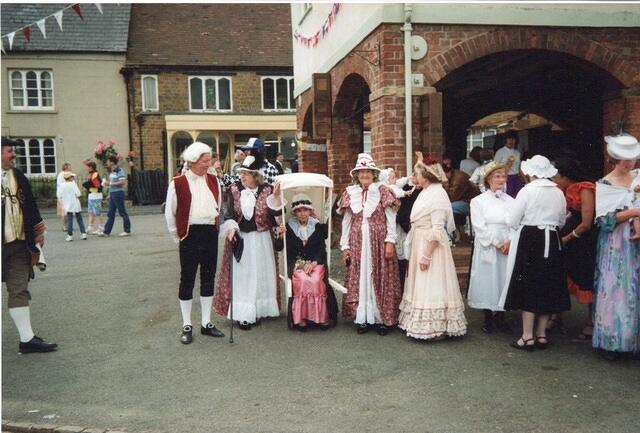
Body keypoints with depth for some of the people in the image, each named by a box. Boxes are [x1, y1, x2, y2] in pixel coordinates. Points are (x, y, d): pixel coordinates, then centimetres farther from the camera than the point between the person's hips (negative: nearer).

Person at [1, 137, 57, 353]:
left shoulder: (18, 176, 9)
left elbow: (30, 205, 15)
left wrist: (38, 231, 14)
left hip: (18, 244, 6)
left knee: (19, 290, 8)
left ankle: (27, 339, 12)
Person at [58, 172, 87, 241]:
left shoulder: (62, 186, -2)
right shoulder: (73, 184, -8)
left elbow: (59, 196, -1)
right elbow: (78, 194, -13)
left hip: (68, 206, 1)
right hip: (76, 205, -1)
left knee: (69, 221, 1)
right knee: (80, 219, 9)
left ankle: (70, 235, -1)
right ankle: (83, 233, 8)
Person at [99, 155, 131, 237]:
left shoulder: (119, 171, -12)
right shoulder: (111, 172, 15)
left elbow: (122, 182, -21)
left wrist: (110, 183, -17)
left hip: (118, 193, -9)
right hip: (112, 194, 9)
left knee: (122, 212, -2)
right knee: (110, 214, 9)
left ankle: (127, 231, 5)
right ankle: (107, 231, 12)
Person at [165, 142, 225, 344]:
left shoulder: (213, 180, 6)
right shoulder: (178, 183, -8)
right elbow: (170, 214, -1)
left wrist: (215, 226, 11)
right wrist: (179, 236, 2)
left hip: (210, 234, 5)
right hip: (190, 235, -5)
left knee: (208, 279, 11)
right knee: (187, 280, 4)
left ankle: (206, 323, 22)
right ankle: (187, 326, 14)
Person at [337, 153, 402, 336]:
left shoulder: (382, 191, -1)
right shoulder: (350, 193, 7)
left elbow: (391, 219, -3)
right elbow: (346, 222, 8)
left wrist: (390, 241, -11)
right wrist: (345, 246, 5)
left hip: (379, 241, -2)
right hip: (358, 243, 3)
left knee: (381, 278, 1)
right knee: (359, 278, 4)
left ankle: (383, 318, 8)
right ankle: (362, 318, 12)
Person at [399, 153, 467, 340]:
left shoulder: (437, 194, -16)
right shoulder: (426, 193, 12)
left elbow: (437, 229, -20)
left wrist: (427, 254, -22)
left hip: (431, 245, -9)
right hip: (419, 244, 10)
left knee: (432, 286, -3)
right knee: (421, 284, 14)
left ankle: (438, 328, 7)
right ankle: (427, 326, 24)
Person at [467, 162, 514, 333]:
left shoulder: (510, 200, 9)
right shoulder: (478, 201, 0)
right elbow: (480, 227, -7)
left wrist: (510, 242, -15)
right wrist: (497, 243, -12)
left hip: (508, 247, 3)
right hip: (487, 248, -2)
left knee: (504, 279, 5)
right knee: (487, 280, 1)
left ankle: (500, 317, 18)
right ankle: (488, 318, 13)